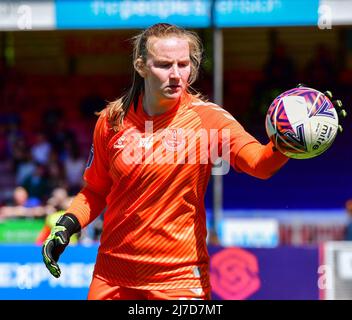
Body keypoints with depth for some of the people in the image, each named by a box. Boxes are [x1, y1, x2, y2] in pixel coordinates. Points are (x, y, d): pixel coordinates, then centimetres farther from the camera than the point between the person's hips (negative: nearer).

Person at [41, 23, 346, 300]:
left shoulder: (207, 118, -9)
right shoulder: (112, 121, 0)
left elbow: (259, 162, -24)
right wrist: (67, 226, -2)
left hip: (180, 276, -3)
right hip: (113, 274, 3)